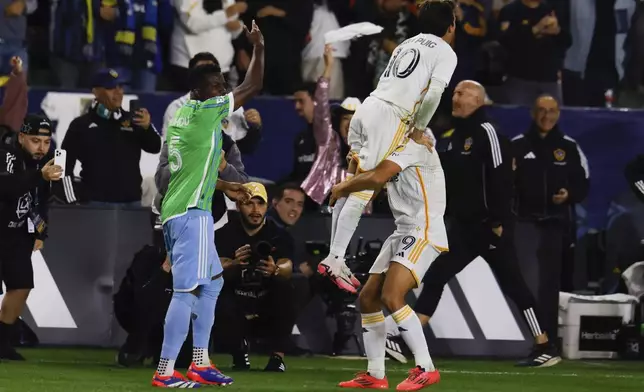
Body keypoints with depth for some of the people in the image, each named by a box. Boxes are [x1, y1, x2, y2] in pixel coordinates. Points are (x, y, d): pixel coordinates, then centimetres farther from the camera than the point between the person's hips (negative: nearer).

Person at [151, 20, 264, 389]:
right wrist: (259, 47, 7)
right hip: (191, 213, -10)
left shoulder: (182, 116, 16)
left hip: (180, 211, 10)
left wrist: (225, 187, 33)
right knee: (188, 289, -12)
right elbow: (253, 86, -6)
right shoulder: (206, 112, -10)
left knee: (211, 282, 19)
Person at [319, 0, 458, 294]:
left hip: (367, 107, 7)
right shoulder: (446, 53, 4)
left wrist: (412, 124, 23)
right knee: (362, 193, -9)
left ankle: (335, 258, 12)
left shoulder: (408, 44, 27)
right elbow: (434, 93, -10)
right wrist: (420, 127, 4)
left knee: (350, 189, 11)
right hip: (389, 118, -7)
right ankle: (334, 261, -14)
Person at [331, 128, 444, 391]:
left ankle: (426, 369, -17)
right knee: (368, 297, 8)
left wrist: (343, 187, -8)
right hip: (404, 232, 10)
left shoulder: (412, 145, -12)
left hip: (424, 233, -10)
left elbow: (377, 178, -22)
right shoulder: (397, 148, 19)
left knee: (391, 297, -22)